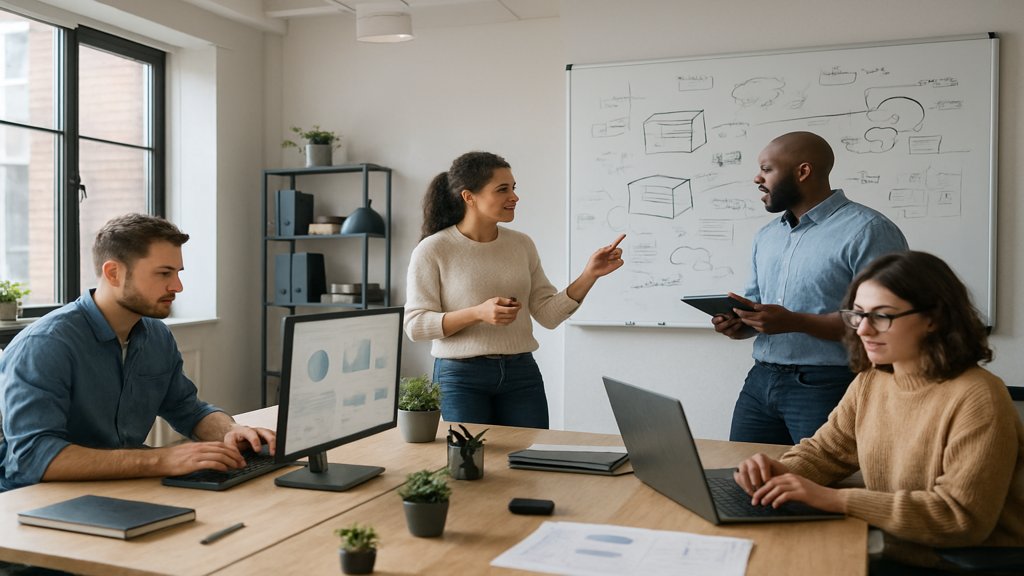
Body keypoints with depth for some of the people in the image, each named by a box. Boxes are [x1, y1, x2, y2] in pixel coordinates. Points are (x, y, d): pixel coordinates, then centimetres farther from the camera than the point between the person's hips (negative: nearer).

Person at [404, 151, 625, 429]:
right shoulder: (432, 250, -7)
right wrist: (478, 313, -22)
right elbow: (415, 325, -9)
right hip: (461, 377, -4)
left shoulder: (522, 245, 5)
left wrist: (589, 275, -8)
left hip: (522, 374, 4)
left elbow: (548, 315, 5)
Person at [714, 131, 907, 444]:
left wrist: (795, 322, -22)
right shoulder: (766, 236, 16)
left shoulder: (868, 231, -10)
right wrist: (740, 324, 1)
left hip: (828, 386, -7)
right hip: (760, 381, 7)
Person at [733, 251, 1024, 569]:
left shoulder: (975, 399, -19)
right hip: (894, 552, 6)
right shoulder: (870, 382, 3)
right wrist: (781, 471, -14)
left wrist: (836, 499, -27)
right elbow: (825, 450, 9)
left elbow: (963, 517, -23)